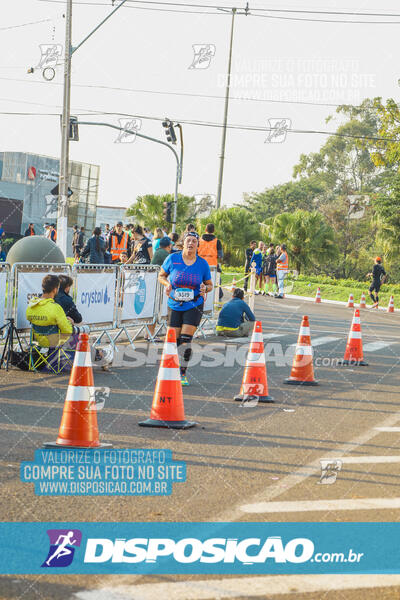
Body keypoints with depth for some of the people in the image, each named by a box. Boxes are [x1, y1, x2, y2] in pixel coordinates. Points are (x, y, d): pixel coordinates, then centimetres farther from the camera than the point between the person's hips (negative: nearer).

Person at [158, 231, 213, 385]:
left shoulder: (202, 264, -2)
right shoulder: (172, 259, -3)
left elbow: (209, 284, 10)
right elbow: (161, 275, 10)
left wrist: (205, 288, -13)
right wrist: (167, 284, -11)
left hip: (194, 306, -1)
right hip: (175, 305, 1)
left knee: (185, 339, -10)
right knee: (174, 340, 3)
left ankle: (182, 374, -1)